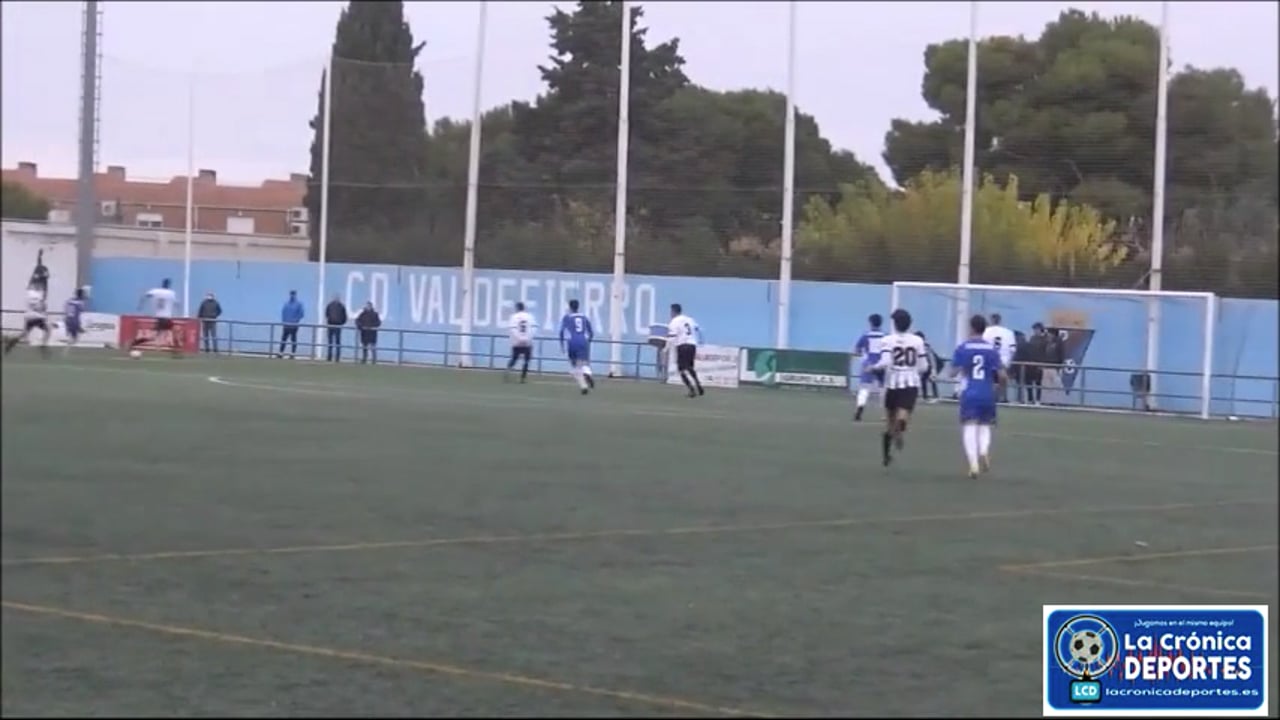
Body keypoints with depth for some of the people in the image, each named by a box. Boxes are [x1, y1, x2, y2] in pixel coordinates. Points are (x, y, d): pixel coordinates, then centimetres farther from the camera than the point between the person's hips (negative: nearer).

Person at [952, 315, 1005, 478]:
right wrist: (999, 384, 19)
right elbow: (1001, 375, -3)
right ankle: (984, 450, -11)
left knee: (969, 428, -1)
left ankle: (974, 463, -17)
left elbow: (954, 372, -7)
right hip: (987, 394, 2)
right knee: (985, 426, 18)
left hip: (969, 393, -2)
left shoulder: (962, 348, -4)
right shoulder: (992, 348, 0)